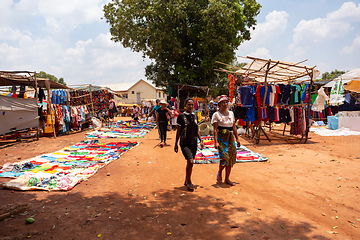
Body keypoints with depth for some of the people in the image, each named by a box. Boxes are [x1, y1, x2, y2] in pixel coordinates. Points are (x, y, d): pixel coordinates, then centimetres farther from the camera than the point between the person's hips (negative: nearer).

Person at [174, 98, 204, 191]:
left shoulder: (195, 116, 10)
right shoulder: (181, 116, -4)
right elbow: (178, 131, 0)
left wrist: (201, 140, 9)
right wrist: (176, 144, 2)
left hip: (193, 143, 5)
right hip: (184, 143, -5)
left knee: (190, 163, 11)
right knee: (190, 161, -16)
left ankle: (186, 181, 27)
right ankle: (189, 181, 2)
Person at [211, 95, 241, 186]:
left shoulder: (231, 113, 13)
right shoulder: (216, 114, -4)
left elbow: (234, 127, 17)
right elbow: (215, 129, -9)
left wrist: (237, 138, 13)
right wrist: (216, 142, -16)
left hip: (231, 138, 6)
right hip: (221, 138, -6)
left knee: (231, 158, 5)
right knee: (225, 157, -15)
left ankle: (227, 179, 18)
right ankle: (219, 173, 15)